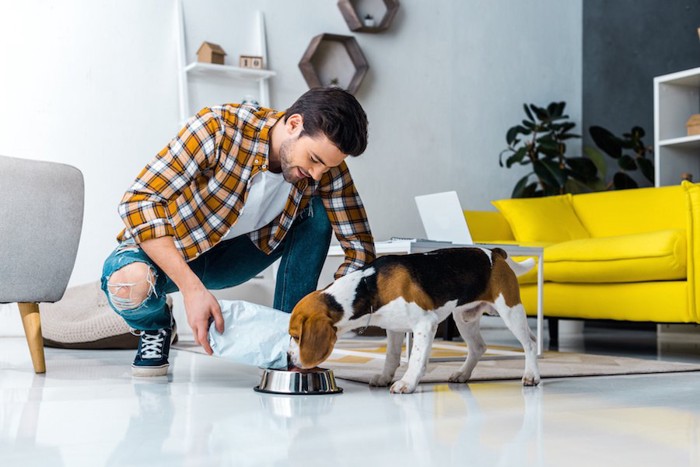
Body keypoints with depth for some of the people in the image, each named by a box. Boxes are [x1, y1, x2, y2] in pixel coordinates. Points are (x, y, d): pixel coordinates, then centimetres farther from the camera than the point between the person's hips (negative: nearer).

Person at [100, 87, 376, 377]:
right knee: (128, 283, -37)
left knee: (318, 212, -16)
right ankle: (155, 326, 0)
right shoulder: (219, 128, -30)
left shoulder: (327, 168, -17)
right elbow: (138, 202, -32)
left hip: (232, 255, 4)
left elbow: (360, 248, -13)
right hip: (165, 252, -3)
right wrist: (192, 288, -40)